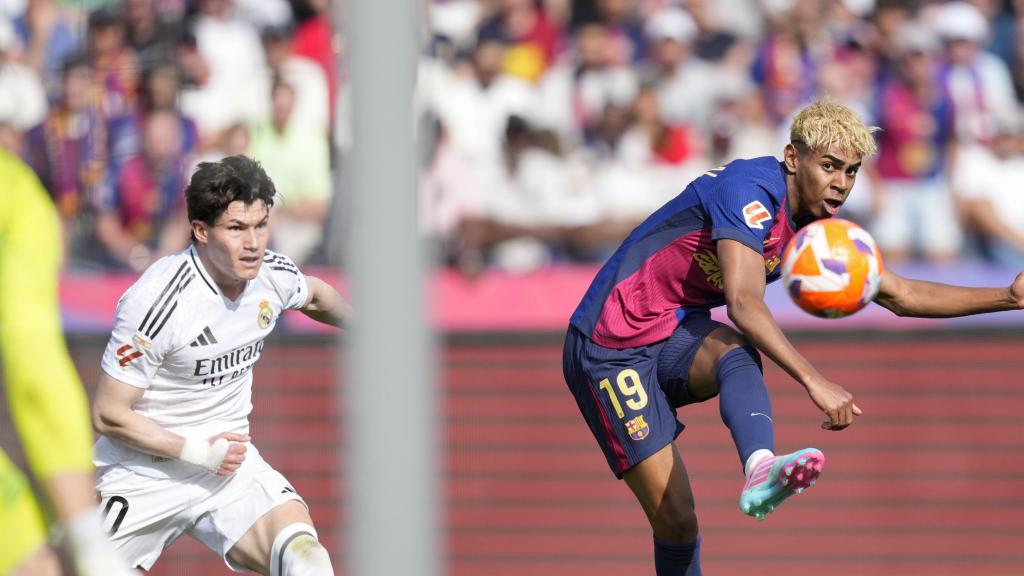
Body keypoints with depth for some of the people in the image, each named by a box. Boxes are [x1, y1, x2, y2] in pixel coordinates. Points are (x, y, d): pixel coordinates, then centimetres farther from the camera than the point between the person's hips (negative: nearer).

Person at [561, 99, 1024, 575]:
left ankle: (761, 471, -56)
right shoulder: (750, 190, -22)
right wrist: (814, 382, -45)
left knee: (736, 354, -30)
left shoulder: (819, 229, 4)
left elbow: (901, 295, 14)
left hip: (674, 335, 7)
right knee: (675, 519, -18)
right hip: (611, 348, -7)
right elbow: (744, 304, -35)